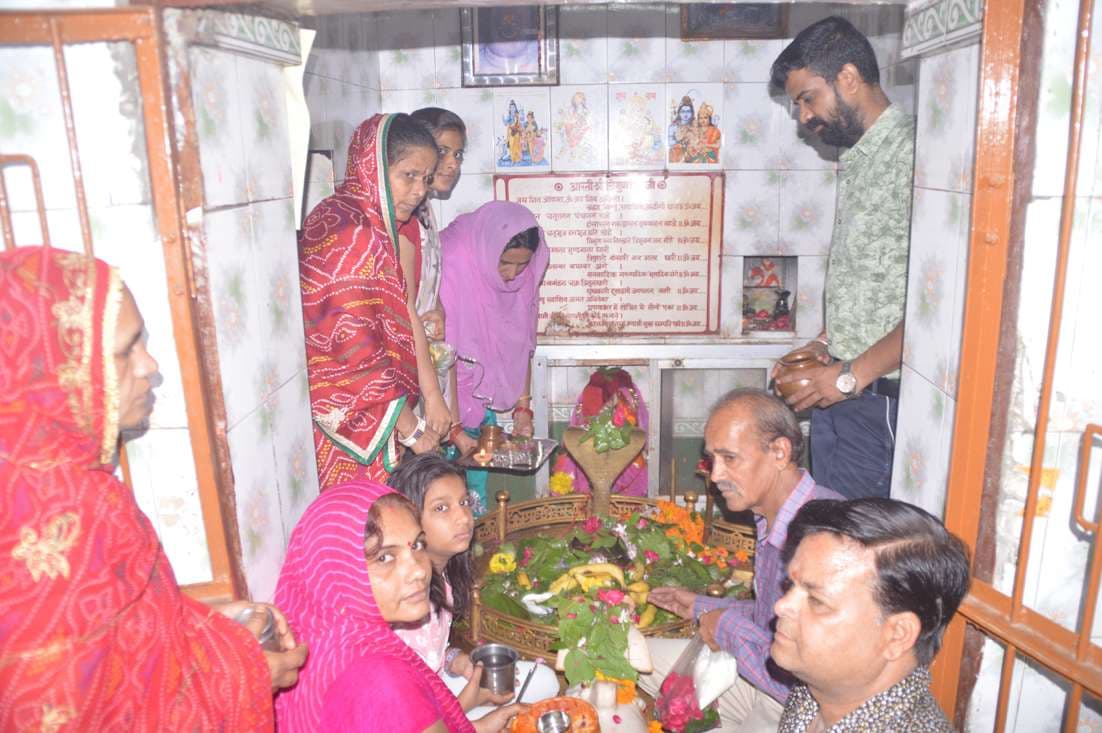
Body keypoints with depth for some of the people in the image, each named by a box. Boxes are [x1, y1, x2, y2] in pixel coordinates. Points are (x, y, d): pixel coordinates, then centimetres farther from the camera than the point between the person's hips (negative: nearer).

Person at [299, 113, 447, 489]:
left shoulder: (376, 226, 8)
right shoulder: (348, 233, -21)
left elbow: (403, 314, 5)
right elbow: (356, 348, -23)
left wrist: (432, 395, -1)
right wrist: (412, 429, -14)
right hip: (352, 418, -9)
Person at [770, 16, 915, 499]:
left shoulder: (911, 156, -17)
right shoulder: (857, 161, 13)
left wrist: (854, 374, -18)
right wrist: (825, 343, 10)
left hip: (879, 399, -8)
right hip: (839, 389, 9)